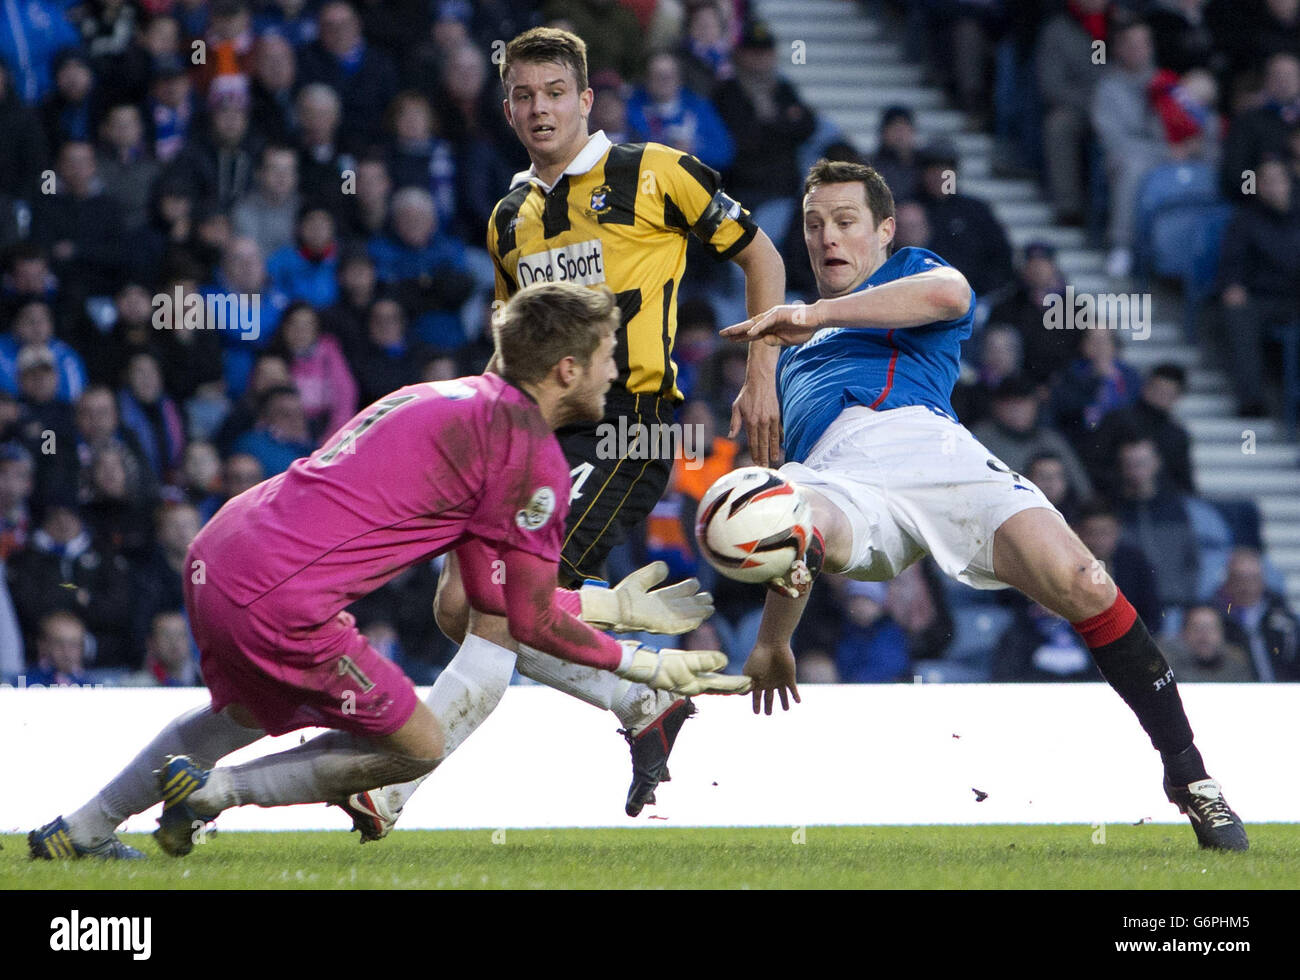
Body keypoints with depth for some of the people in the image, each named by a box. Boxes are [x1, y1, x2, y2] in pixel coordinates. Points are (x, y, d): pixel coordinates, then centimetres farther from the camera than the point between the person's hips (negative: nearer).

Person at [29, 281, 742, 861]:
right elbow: (532, 620, -5)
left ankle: (77, 831, 38)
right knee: (420, 747, 9)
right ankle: (216, 791, 3)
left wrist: (614, 607, 25)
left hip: (213, 556, 9)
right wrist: (644, 665, 5)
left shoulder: (458, 400, 19)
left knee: (247, 712, 36)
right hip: (286, 602, -9)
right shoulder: (530, 451, -9)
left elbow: (492, 592, 22)